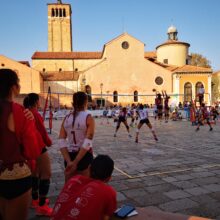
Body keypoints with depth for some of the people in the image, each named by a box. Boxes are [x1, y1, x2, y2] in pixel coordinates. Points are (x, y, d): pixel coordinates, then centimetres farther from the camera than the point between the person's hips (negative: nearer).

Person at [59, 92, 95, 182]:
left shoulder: (66, 118, 2)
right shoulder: (88, 118, -10)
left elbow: (61, 142, -6)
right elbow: (87, 143, -19)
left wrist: (69, 161, -11)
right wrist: (75, 162, -17)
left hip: (70, 156, 4)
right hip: (85, 156, -4)